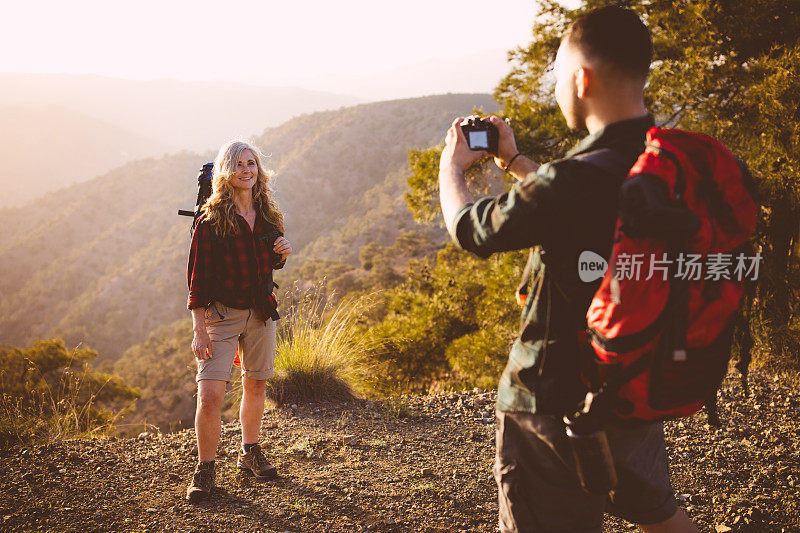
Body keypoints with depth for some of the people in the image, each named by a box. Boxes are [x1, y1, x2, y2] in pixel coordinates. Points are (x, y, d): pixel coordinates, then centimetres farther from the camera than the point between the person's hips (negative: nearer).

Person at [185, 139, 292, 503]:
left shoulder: (267, 215, 5)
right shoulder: (211, 220, -11)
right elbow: (198, 278, -11)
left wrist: (282, 253, -5)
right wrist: (199, 331, -16)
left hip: (261, 312, 5)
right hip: (221, 313, -5)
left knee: (256, 385, 15)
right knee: (209, 396, -12)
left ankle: (249, 453, 36)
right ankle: (205, 470, 6)